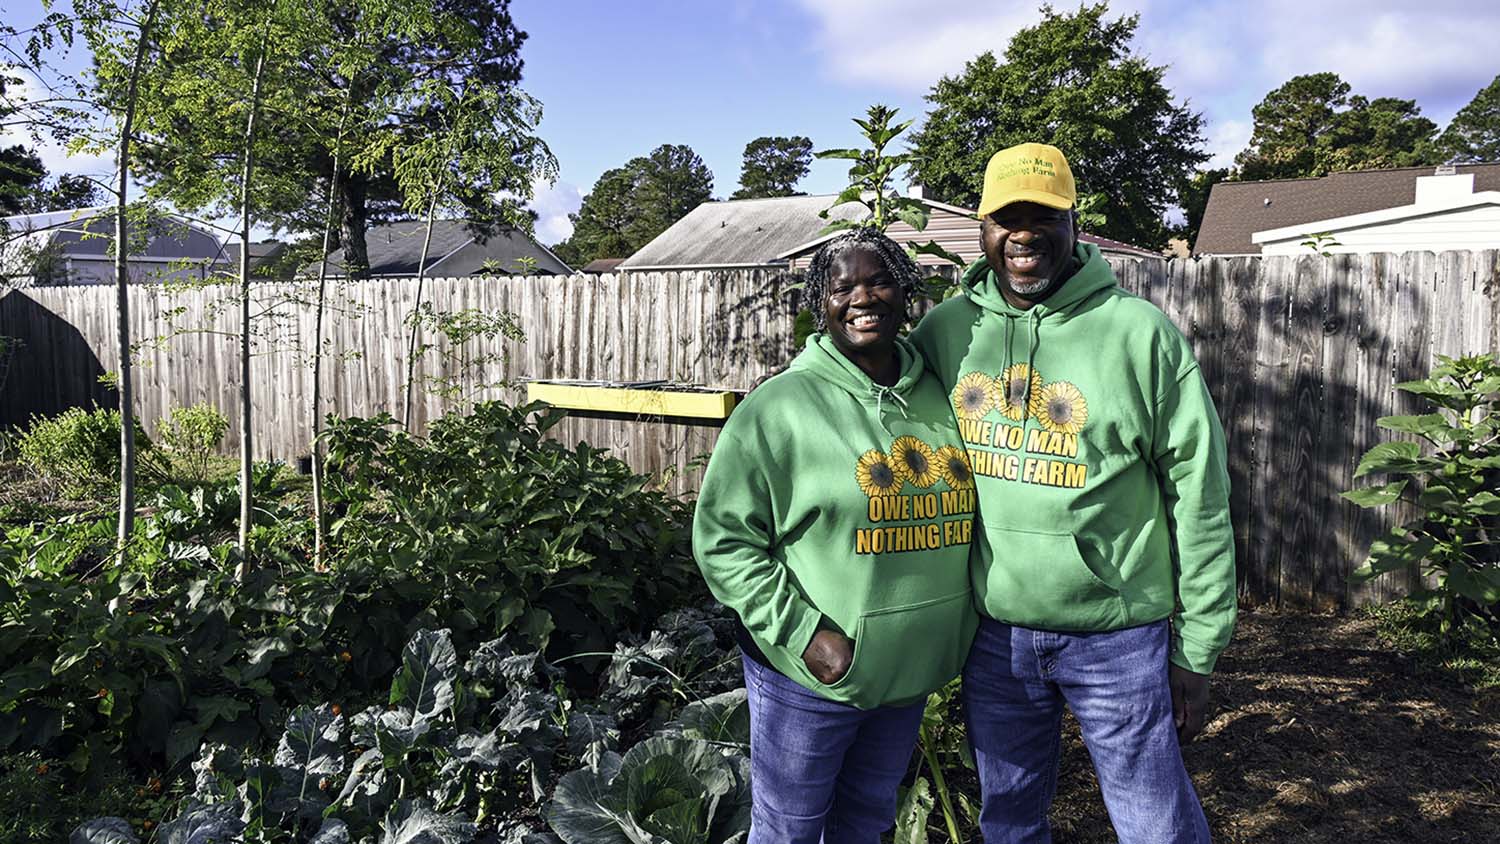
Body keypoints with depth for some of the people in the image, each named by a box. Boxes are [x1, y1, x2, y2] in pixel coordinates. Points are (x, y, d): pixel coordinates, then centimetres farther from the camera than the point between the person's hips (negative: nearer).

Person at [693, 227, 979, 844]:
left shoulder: (940, 397, 2)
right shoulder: (782, 404, -14)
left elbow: (960, 514, 15)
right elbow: (723, 538, -14)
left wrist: (951, 633, 7)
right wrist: (805, 633, -19)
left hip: (910, 674, 5)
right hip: (810, 676, -5)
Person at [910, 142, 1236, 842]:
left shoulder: (1141, 333, -10)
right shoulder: (945, 331, 0)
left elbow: (1199, 494, -7)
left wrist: (1196, 650, -5)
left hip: (1117, 634, -3)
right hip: (991, 632, 3)